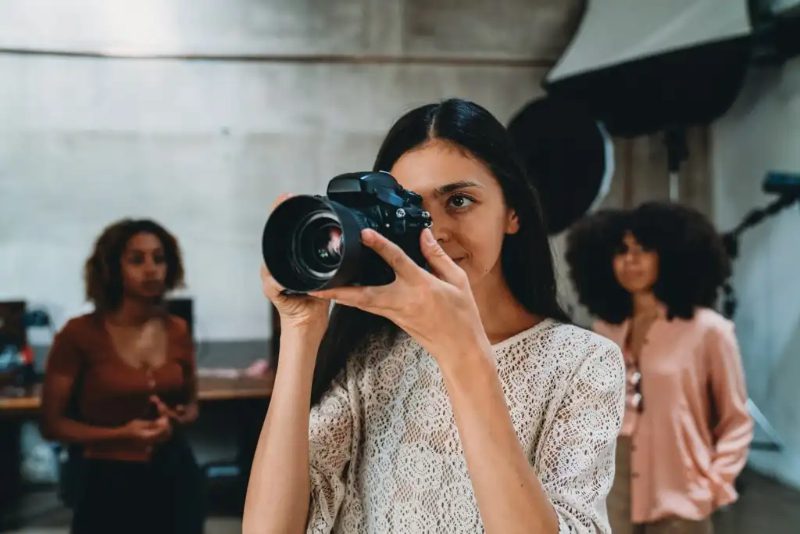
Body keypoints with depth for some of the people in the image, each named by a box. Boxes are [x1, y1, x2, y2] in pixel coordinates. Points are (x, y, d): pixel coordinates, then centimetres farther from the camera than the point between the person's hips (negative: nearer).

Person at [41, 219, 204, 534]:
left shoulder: (177, 331, 2)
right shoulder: (80, 334, -10)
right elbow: (52, 424, -6)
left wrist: (176, 419, -6)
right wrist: (121, 433, -18)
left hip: (175, 477, 4)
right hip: (111, 483, -4)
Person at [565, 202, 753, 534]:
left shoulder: (708, 330, -3)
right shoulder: (604, 332, 9)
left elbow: (736, 422, 1)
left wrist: (713, 484, -9)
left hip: (678, 501, -3)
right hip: (608, 495, 4)